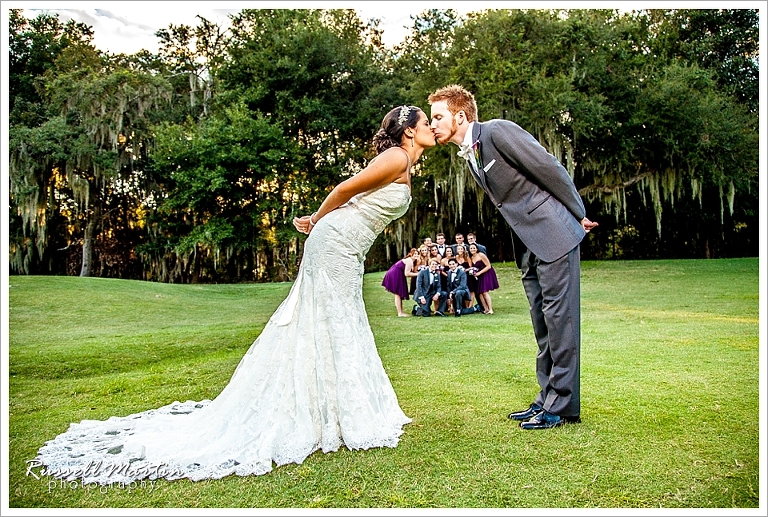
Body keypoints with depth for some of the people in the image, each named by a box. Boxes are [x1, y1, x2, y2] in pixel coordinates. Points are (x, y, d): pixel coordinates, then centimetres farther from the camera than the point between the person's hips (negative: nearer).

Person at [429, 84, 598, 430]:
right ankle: (547, 398, 21)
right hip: (528, 245, 9)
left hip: (554, 233, -9)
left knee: (559, 317, -4)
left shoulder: (498, 131, -14)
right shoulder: (468, 156, 13)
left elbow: (552, 169, -13)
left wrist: (580, 216, -5)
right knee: (543, 323, 12)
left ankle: (563, 406, 5)